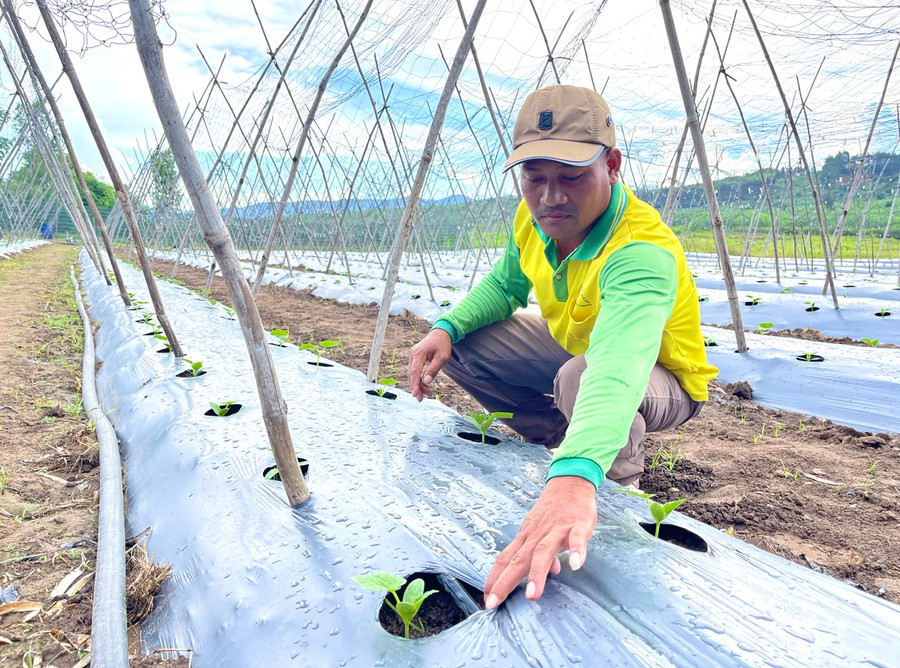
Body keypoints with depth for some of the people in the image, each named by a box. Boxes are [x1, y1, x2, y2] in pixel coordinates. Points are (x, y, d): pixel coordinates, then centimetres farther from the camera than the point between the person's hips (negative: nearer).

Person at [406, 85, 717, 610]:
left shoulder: (642, 252, -39)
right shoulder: (535, 218, -16)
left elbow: (617, 368, -57)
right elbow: (504, 285, 2)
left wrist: (574, 476, -74)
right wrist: (448, 328, -18)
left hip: (661, 379, -6)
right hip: (573, 344, 6)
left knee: (580, 379, -41)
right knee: (462, 344, -10)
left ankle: (622, 481, -6)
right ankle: (558, 437, 9)